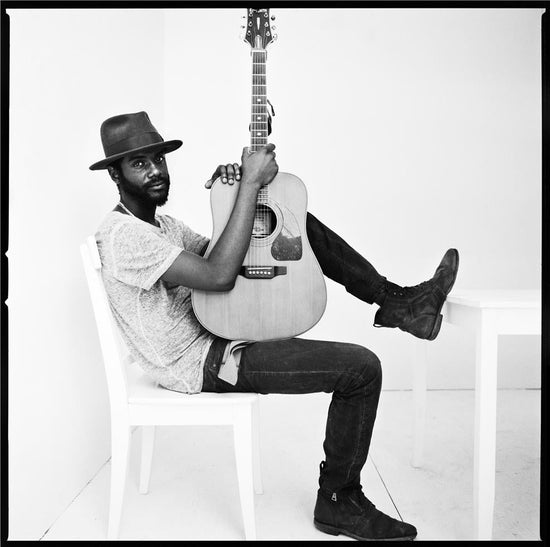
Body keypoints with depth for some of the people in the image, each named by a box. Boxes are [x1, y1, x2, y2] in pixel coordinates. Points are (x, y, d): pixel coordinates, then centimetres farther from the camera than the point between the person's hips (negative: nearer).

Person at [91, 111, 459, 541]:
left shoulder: (160, 221, 11)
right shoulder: (123, 235, -22)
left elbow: (216, 251, 12)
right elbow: (218, 275, -31)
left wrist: (229, 191, -5)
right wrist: (250, 183, -27)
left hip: (220, 322, 10)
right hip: (203, 362, -10)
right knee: (362, 367, -16)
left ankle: (397, 303, 7)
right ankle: (338, 502, 5)